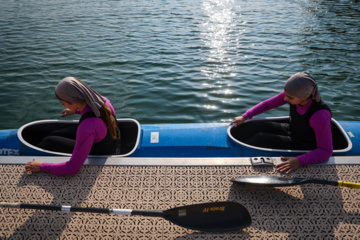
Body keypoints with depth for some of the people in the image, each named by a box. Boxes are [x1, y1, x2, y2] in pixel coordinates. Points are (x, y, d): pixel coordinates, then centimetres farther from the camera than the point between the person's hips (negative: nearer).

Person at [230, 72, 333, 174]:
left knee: (261, 139, -21)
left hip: (304, 147, -6)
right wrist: (244, 117, -6)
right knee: (251, 127, -11)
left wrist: (299, 161, -43)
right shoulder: (292, 93, -18)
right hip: (290, 130, 6)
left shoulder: (320, 116, -35)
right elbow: (267, 104, -3)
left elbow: (326, 151, -30)